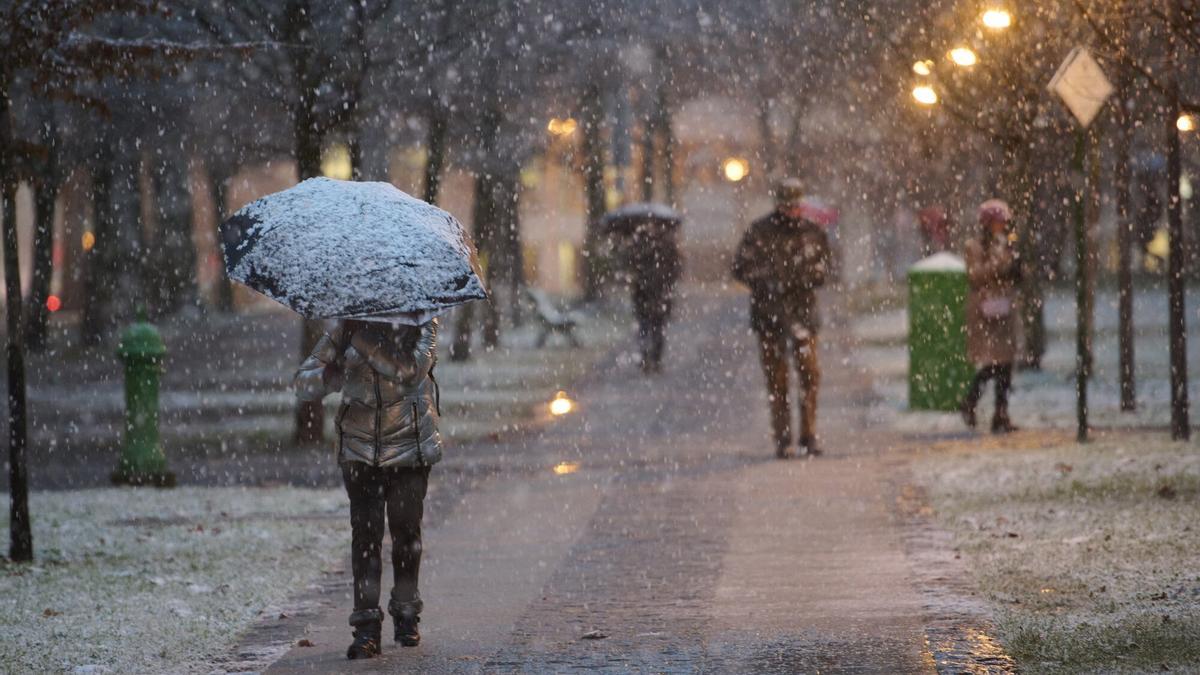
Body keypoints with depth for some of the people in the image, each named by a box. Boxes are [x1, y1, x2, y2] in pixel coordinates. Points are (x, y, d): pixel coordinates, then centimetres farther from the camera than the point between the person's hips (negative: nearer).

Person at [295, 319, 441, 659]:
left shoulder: (420, 323, -3)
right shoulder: (347, 328, 2)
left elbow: (411, 369, -23)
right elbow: (304, 384, 1)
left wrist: (366, 338, -28)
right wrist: (330, 375, -21)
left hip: (409, 449, -1)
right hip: (360, 450, 1)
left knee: (406, 530, 4)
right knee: (365, 534, -6)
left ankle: (406, 614, 23)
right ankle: (367, 627, -6)